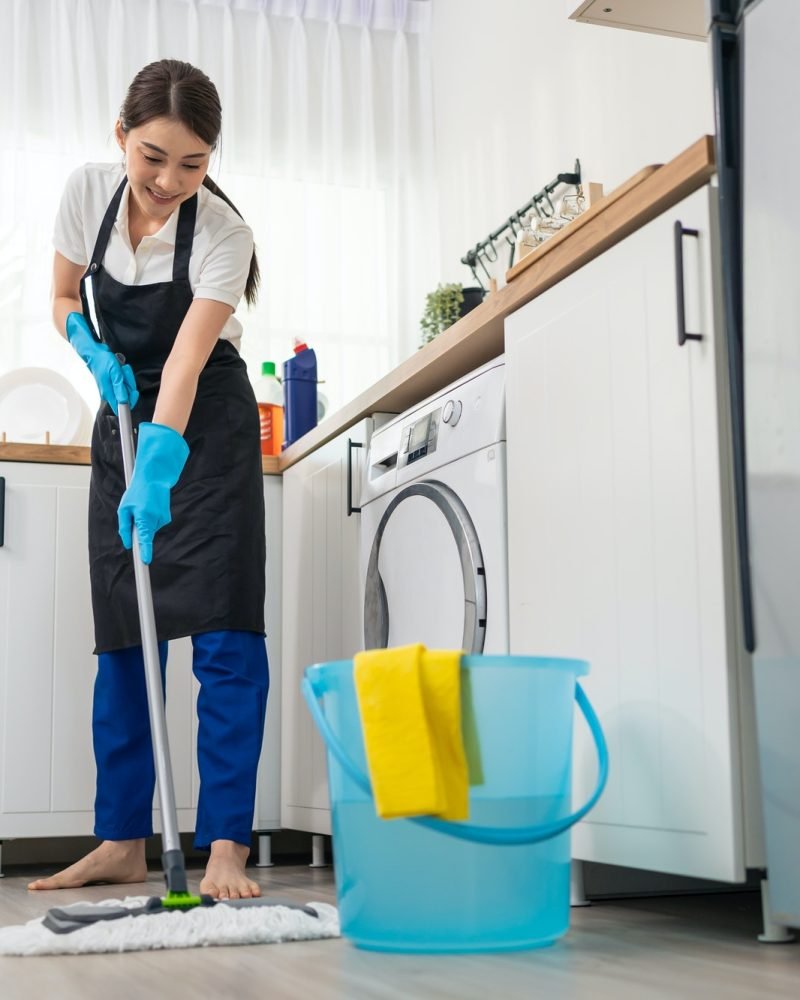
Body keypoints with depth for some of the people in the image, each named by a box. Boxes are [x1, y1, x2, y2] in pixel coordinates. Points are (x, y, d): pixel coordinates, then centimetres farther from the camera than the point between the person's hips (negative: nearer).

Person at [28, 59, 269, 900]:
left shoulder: (223, 235, -21)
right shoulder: (88, 192, -7)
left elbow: (186, 364, -30)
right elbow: (64, 300, 7)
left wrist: (156, 473, -41)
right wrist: (96, 356, -14)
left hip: (207, 427, -4)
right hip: (123, 421, 5)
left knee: (224, 632, -13)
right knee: (121, 636, 4)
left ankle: (225, 846, -10)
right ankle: (121, 841, 11)